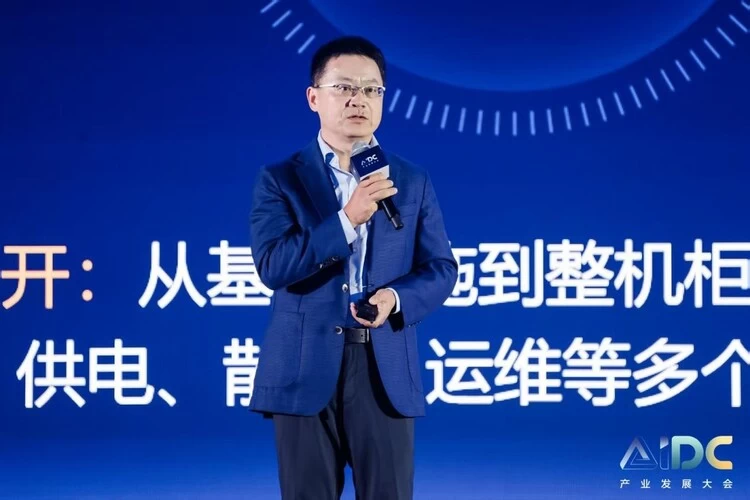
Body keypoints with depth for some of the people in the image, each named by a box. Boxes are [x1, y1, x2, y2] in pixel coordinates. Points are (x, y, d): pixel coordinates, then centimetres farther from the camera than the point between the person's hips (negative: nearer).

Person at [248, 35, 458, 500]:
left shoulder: (413, 181, 11)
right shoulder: (280, 178, 4)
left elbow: (441, 268, 8)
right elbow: (272, 266, -9)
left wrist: (395, 297, -13)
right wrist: (347, 219, -19)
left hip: (385, 369, 1)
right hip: (305, 368, -1)